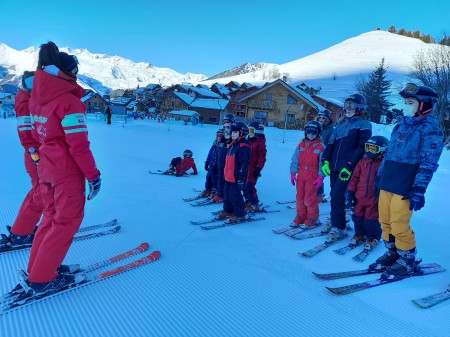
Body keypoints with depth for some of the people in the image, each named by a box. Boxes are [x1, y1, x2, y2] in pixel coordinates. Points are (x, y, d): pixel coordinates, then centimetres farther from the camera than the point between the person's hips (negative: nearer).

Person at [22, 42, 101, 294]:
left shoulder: (37, 98, 6)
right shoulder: (69, 100, -19)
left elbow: (37, 134, 15)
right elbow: (79, 145, -22)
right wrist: (93, 175, -15)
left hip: (46, 168, 8)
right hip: (67, 171, -8)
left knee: (52, 216, 20)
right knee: (67, 220, 5)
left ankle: (37, 267, 29)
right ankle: (42, 278, 11)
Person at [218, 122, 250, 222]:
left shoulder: (243, 147, -17)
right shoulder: (232, 145, 14)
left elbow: (244, 164, -20)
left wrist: (241, 178, -22)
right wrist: (225, 173, 24)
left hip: (236, 177, -10)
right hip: (228, 177, 10)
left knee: (235, 196, -2)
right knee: (227, 194, 18)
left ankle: (240, 214, 12)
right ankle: (228, 210, 33)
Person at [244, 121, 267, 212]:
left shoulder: (260, 143, -11)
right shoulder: (250, 141, 14)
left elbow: (262, 157, -15)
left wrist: (258, 168, -19)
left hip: (253, 169, -9)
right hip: (246, 168, 9)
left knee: (249, 186, -10)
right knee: (244, 185, 12)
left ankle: (255, 205, 1)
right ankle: (248, 201, 26)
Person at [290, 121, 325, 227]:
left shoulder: (321, 147, -4)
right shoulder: (301, 145, 8)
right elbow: (295, 160, 9)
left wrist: (320, 177, -10)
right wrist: (293, 173, 4)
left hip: (312, 177, -5)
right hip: (300, 176, 5)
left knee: (310, 199, -2)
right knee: (300, 197, 11)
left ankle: (312, 218, 13)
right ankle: (300, 216, 24)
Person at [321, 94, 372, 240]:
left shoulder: (364, 124, -1)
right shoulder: (340, 123, 17)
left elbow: (362, 148, -9)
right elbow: (331, 143, 16)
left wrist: (349, 166, -16)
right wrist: (326, 161, 3)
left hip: (347, 168, -6)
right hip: (334, 166, 6)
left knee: (337, 195, -12)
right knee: (334, 195, 9)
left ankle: (339, 228, -2)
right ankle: (335, 223, 22)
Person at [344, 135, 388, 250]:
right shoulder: (362, 162, 6)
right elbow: (354, 178, 8)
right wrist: (350, 192, 3)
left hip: (373, 199, -4)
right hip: (359, 198, 4)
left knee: (370, 220, 4)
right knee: (358, 218, 13)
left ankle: (373, 238, 26)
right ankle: (359, 234, 33)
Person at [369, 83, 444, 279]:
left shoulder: (430, 129, -6)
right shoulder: (401, 126, 16)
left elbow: (428, 163, -13)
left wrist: (419, 190, -18)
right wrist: (379, 176, 20)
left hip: (404, 187, -7)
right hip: (386, 184, 7)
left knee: (399, 226, -1)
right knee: (385, 222, 12)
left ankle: (407, 261, 20)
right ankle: (392, 254, 30)